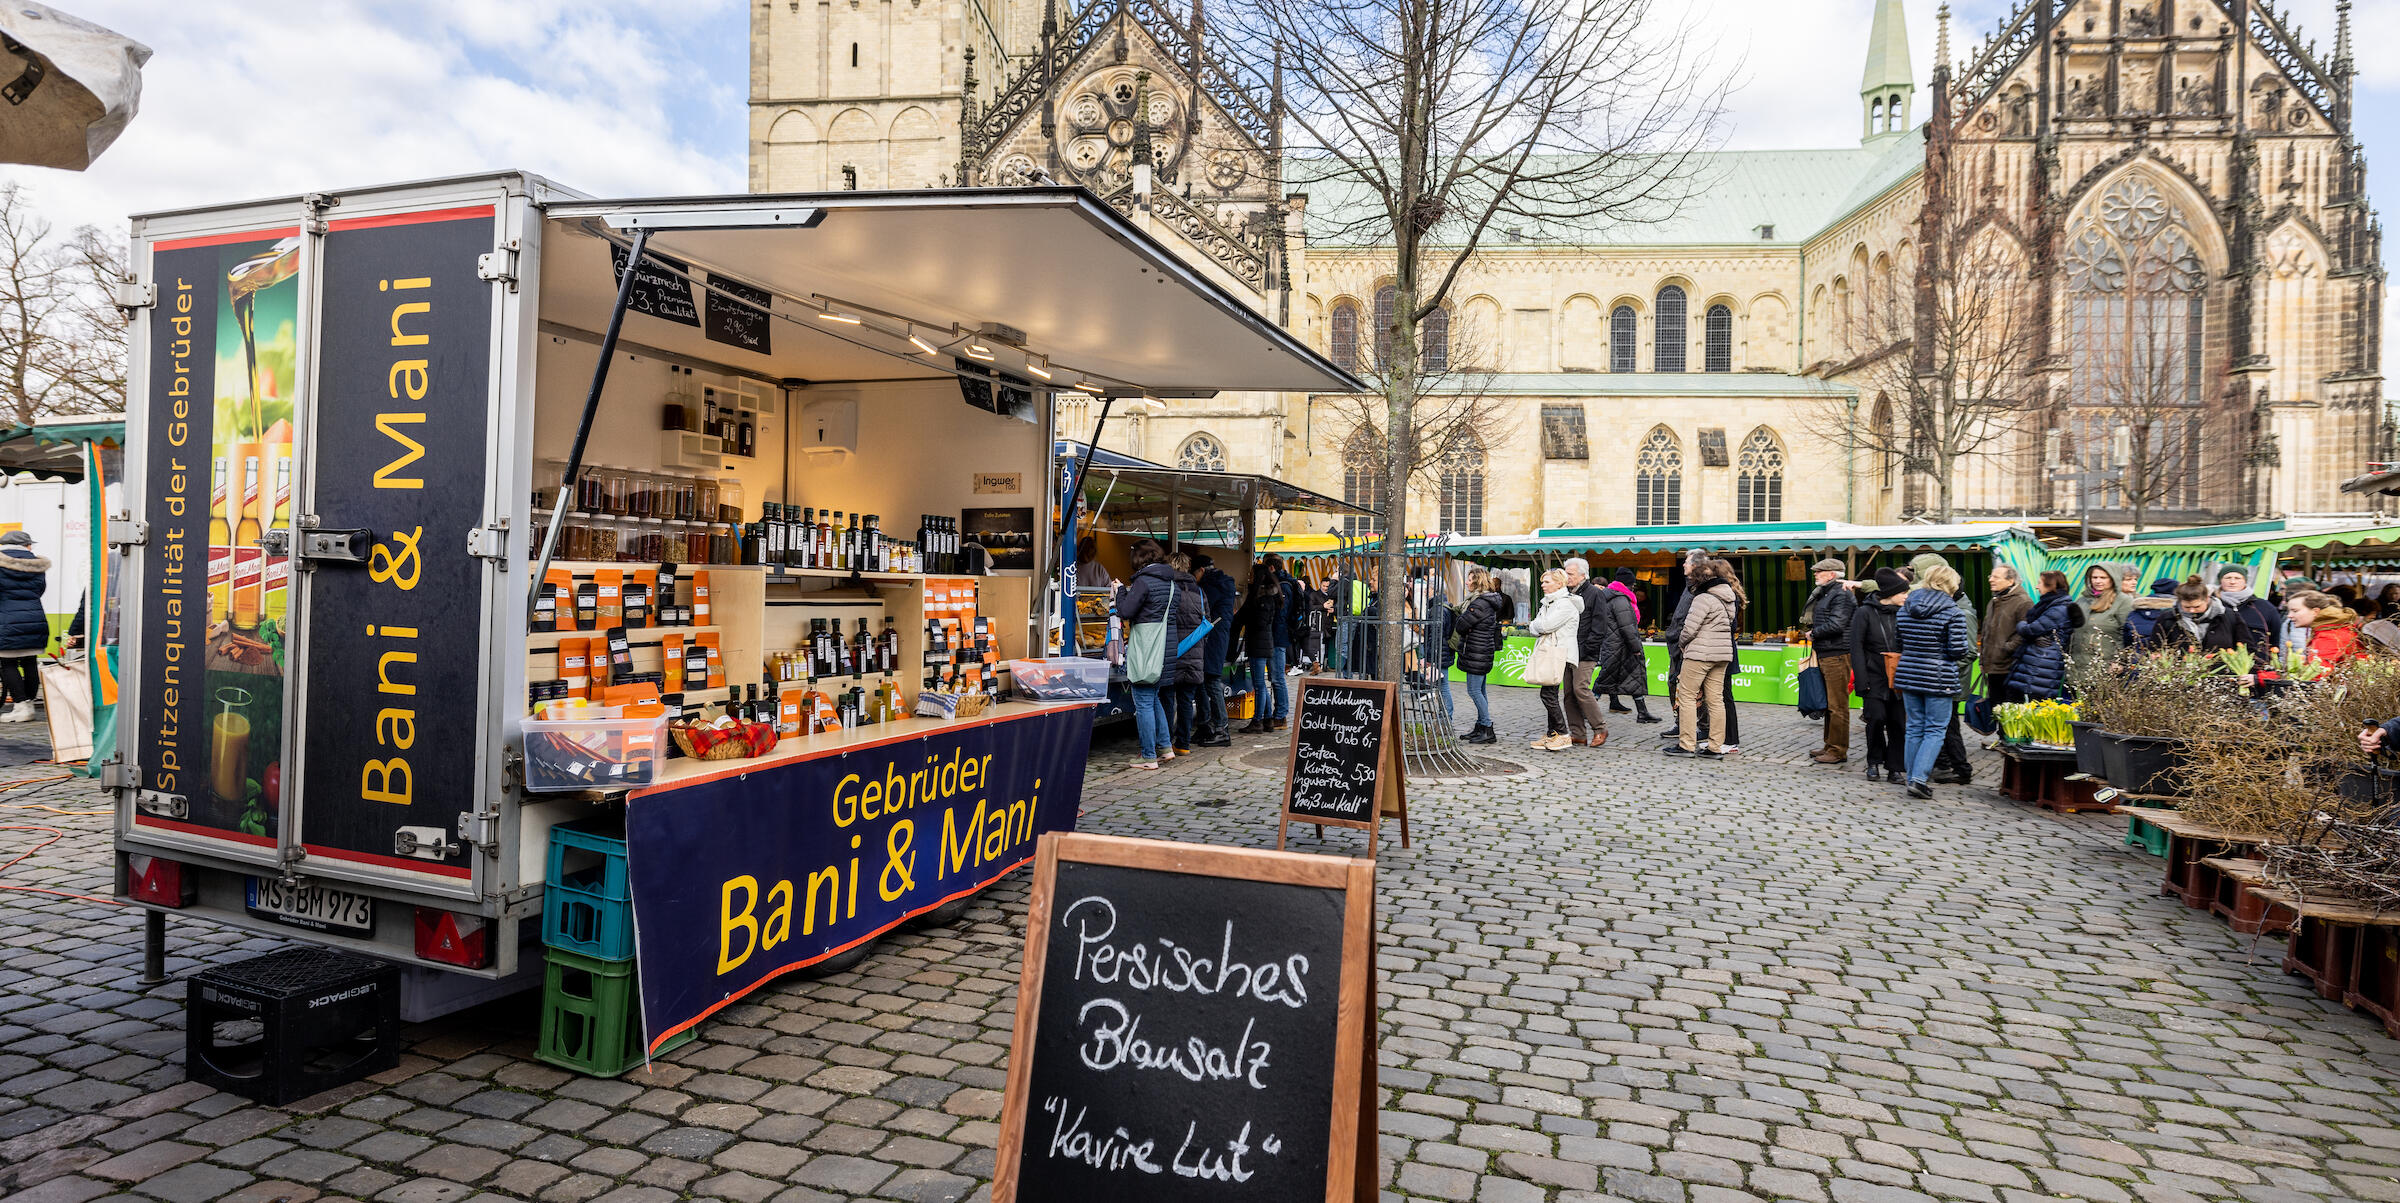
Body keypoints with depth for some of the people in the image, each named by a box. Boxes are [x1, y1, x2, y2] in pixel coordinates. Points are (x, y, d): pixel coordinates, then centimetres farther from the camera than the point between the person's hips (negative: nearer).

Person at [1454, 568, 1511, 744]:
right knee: (1481, 690, 13)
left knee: (1474, 690, -6)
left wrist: (1462, 615, 1)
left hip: (1477, 653, -10)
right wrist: (1461, 610, 1)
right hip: (1484, 650, 10)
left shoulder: (1480, 603, -18)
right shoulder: (1489, 601, 14)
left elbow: (1462, 625, -17)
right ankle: (1480, 728, 20)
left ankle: (1488, 731, -4)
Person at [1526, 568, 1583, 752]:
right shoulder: (1548, 603, 19)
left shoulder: (1566, 604, -11)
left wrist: (1536, 626, 0)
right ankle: (1552, 734, 14)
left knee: (1548, 694, -12)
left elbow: (1545, 626, -19)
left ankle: (1562, 735, -7)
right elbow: (1535, 629, 15)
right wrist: (1539, 627, -5)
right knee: (1550, 695, 10)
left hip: (1559, 655, -9)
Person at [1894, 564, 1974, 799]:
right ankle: (1920, 778, -9)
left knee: (1914, 728, 13)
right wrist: (1966, 645, 10)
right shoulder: (1953, 612, -10)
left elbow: (1898, 643, 11)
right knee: (1935, 730, 2)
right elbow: (1959, 650, -11)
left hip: (1909, 675, 5)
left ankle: (1913, 778, 15)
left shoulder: (1905, 608, 5)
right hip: (1939, 678, -5)